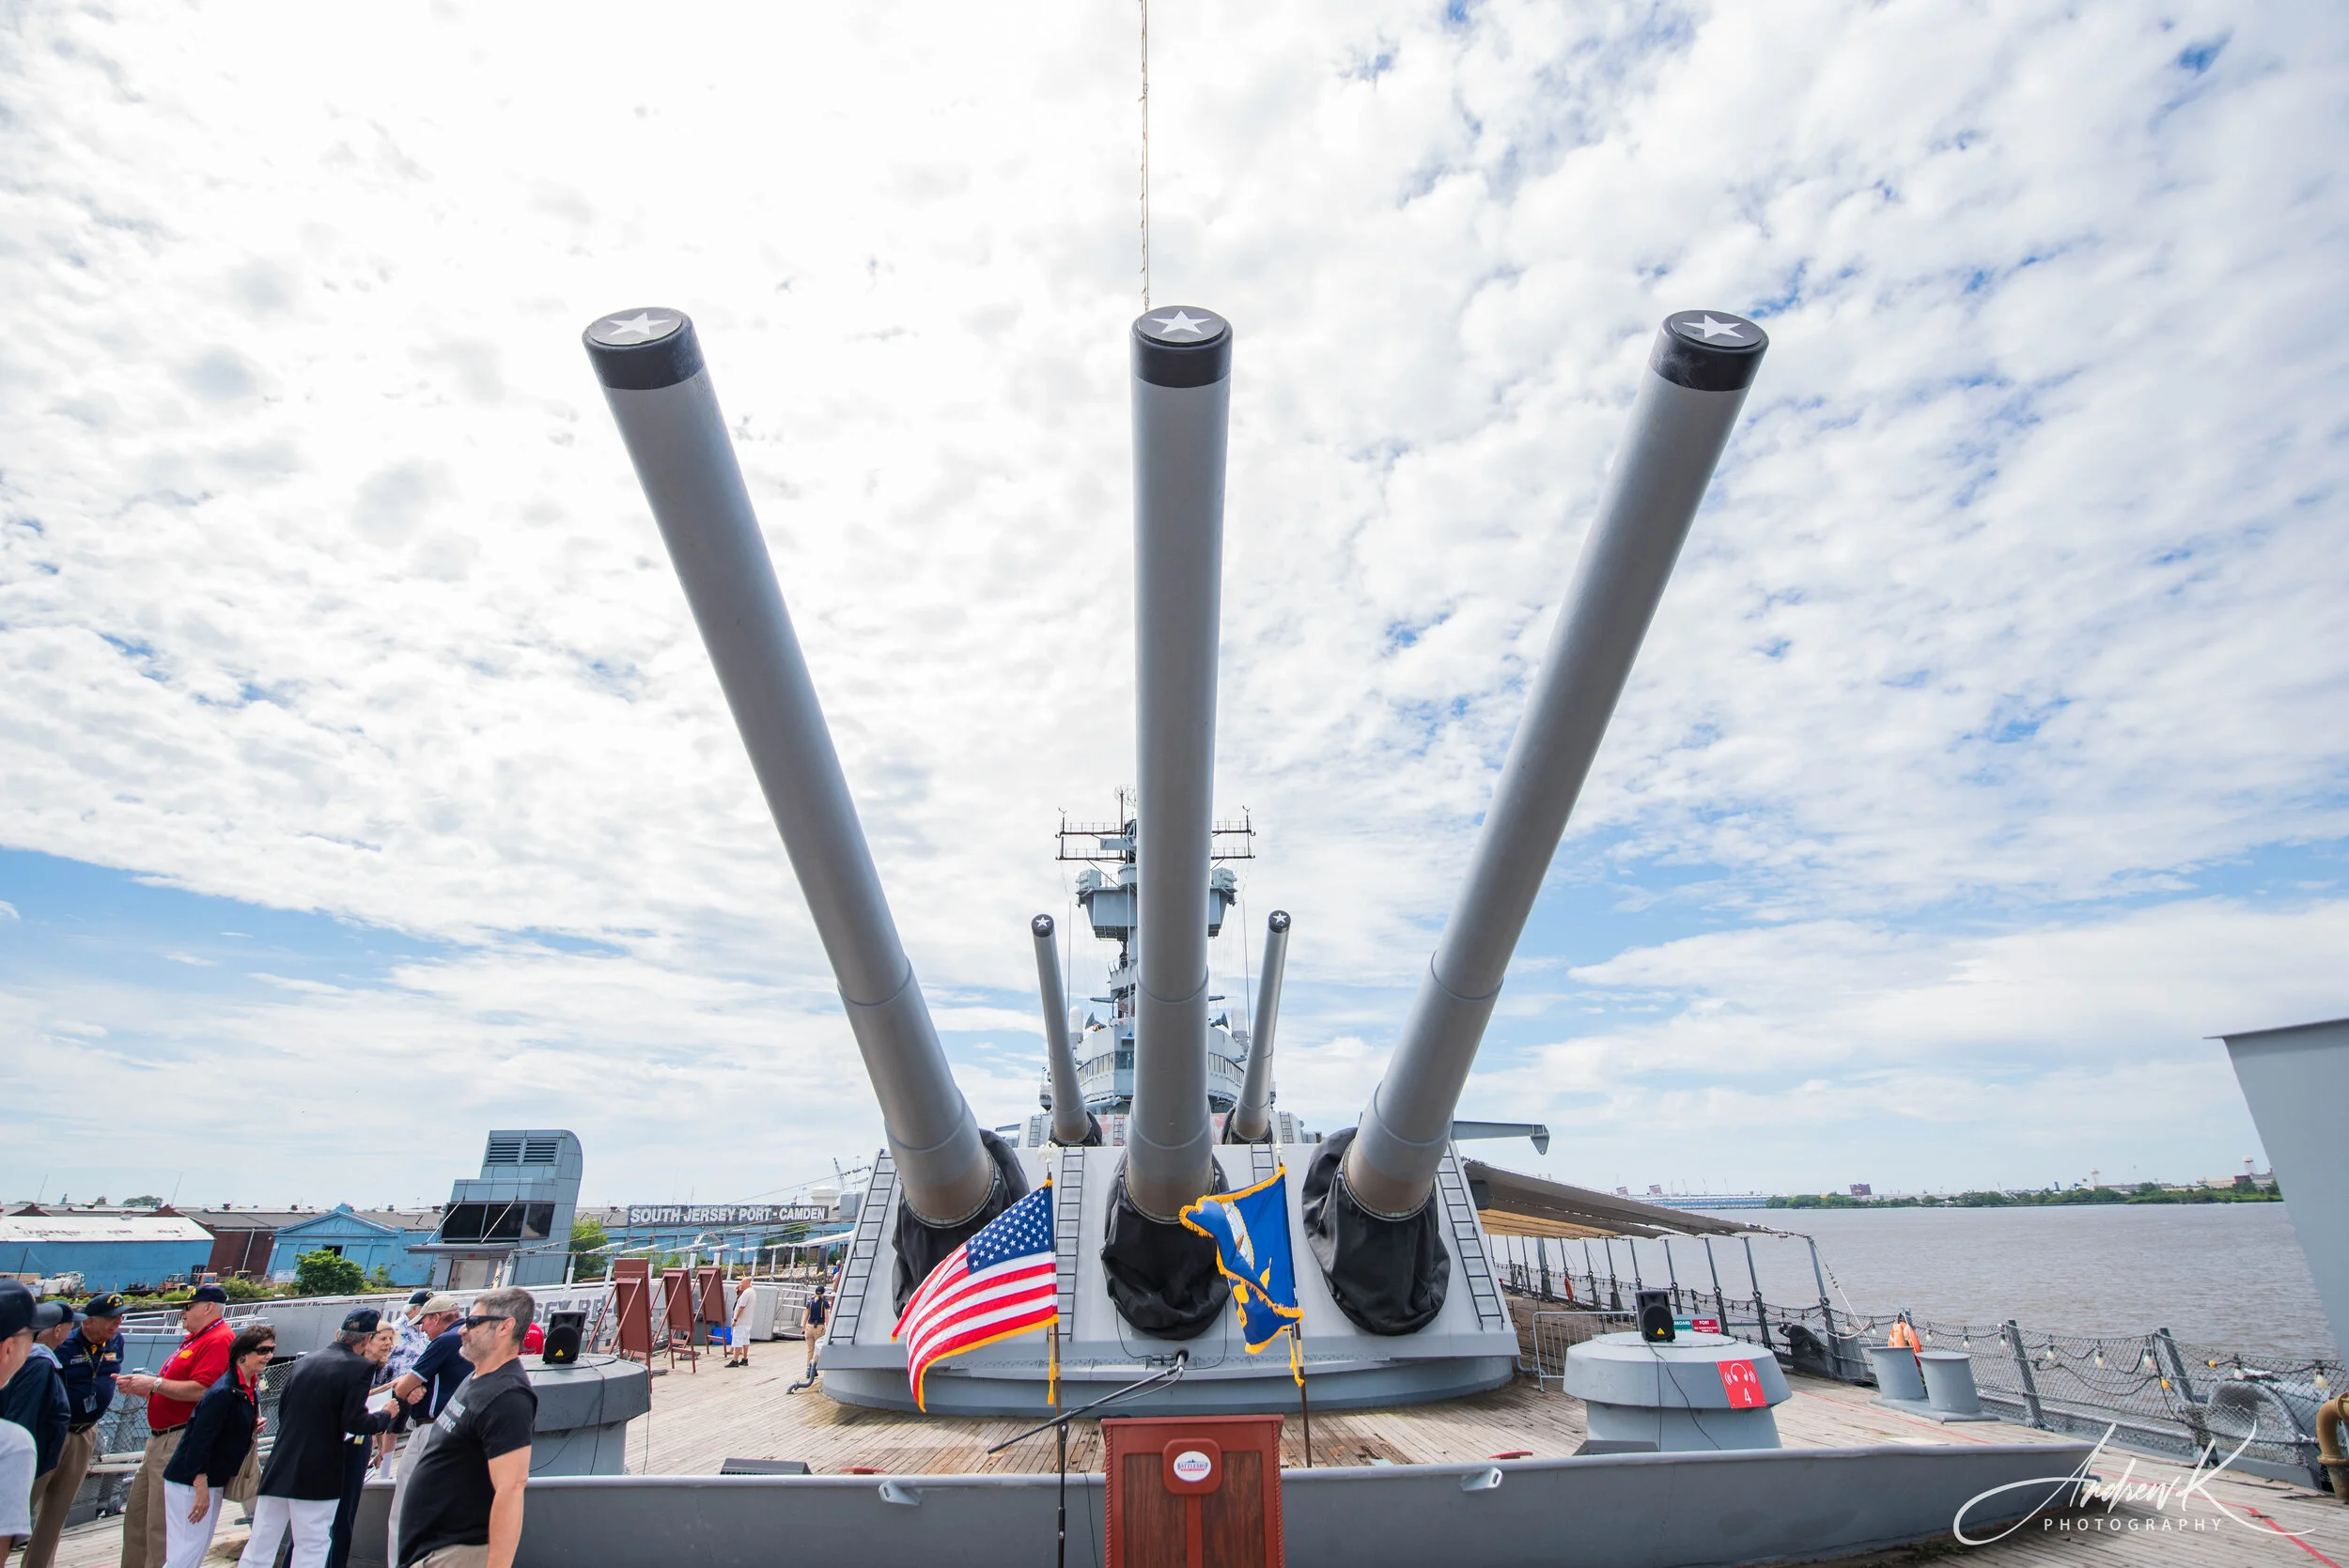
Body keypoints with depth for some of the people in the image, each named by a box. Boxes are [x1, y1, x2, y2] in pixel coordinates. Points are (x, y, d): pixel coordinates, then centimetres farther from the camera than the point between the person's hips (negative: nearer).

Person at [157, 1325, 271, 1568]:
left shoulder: (252, 1389, 2)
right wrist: (201, 1490, -22)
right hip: (190, 1482, -9)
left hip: (214, 1481, 9)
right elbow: (199, 1441, -24)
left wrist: (254, 1425, 0)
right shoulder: (222, 1393, -25)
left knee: (201, 1547, 14)